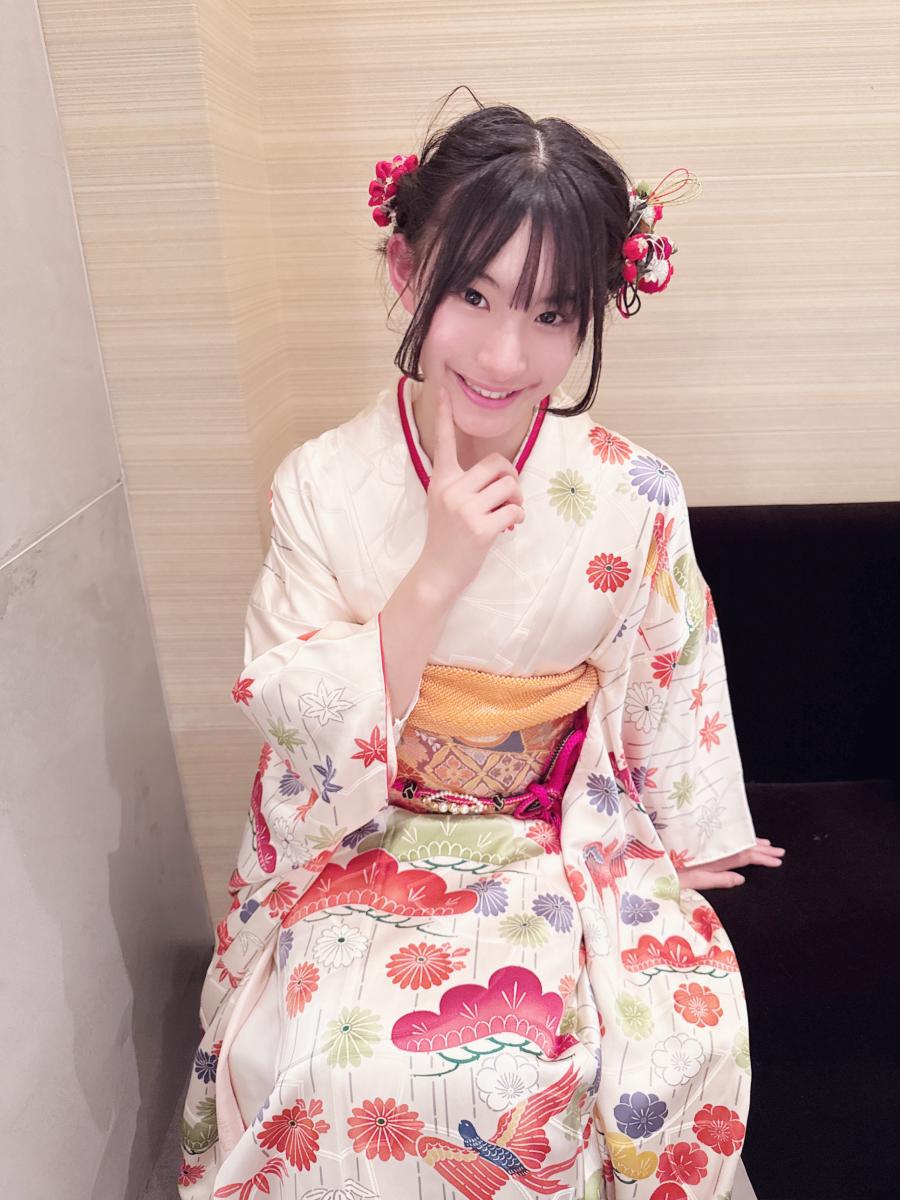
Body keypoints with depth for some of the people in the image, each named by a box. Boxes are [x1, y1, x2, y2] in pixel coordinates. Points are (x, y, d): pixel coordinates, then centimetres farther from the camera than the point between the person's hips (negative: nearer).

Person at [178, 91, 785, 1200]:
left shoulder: (635, 499, -12)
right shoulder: (321, 485, -12)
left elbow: (672, 693, 3)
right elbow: (306, 728, -13)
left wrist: (685, 845, 14)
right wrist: (436, 575, -25)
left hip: (569, 846, 1)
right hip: (367, 847, 0)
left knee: (683, 1039, -19)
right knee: (313, 1057, -20)